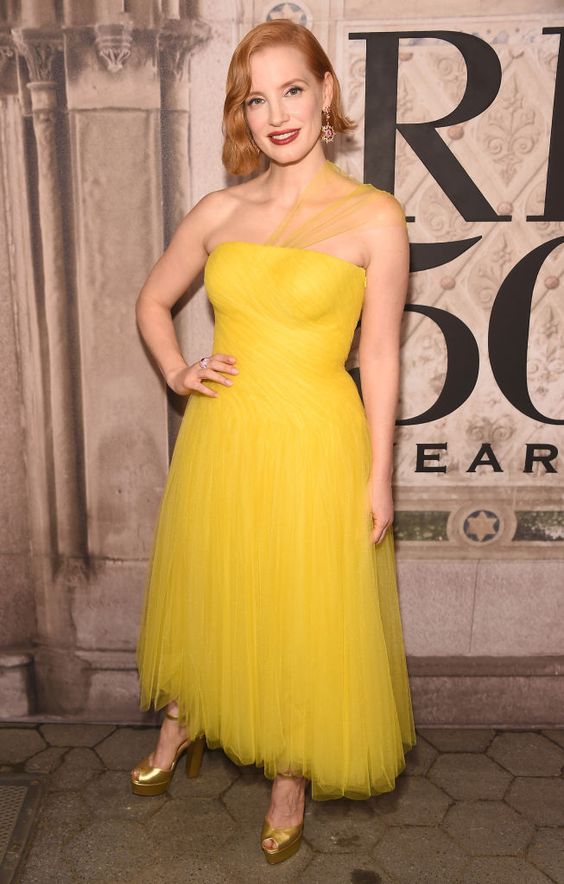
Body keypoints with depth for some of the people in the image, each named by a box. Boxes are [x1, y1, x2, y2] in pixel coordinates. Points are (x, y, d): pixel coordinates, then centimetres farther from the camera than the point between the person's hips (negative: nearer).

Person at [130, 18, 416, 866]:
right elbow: (153, 300, 17)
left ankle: (291, 777, 35)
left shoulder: (374, 216, -7)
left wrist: (378, 477, -6)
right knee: (204, 595, 20)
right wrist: (177, 371, 1)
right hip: (219, 438, 4)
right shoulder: (219, 212, 3)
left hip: (314, 445, -3)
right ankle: (183, 728, 48)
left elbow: (380, 357, -6)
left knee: (305, 617, 10)